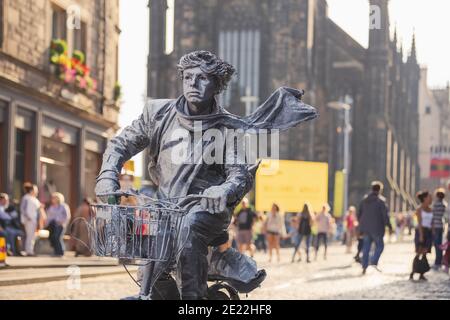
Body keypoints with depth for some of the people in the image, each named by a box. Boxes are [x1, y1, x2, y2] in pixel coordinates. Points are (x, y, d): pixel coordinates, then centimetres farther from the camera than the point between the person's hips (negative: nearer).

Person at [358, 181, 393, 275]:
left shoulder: (364, 200, 9)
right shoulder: (381, 200, -9)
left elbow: (359, 214, 14)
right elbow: (385, 215, -13)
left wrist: (361, 225, 24)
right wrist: (389, 226, -7)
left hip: (366, 228, 5)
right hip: (377, 228, -5)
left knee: (366, 247, 8)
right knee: (379, 246, 7)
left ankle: (364, 266, 6)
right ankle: (374, 262, -9)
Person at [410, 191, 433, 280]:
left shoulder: (430, 210, 13)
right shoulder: (419, 209, -5)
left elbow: (431, 223, 15)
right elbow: (419, 222, -13)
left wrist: (432, 236, 12)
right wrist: (421, 235, -21)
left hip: (429, 232, 6)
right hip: (420, 231, -6)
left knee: (425, 254, 3)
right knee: (419, 253, -12)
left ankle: (422, 274, 4)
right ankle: (412, 274, -11)